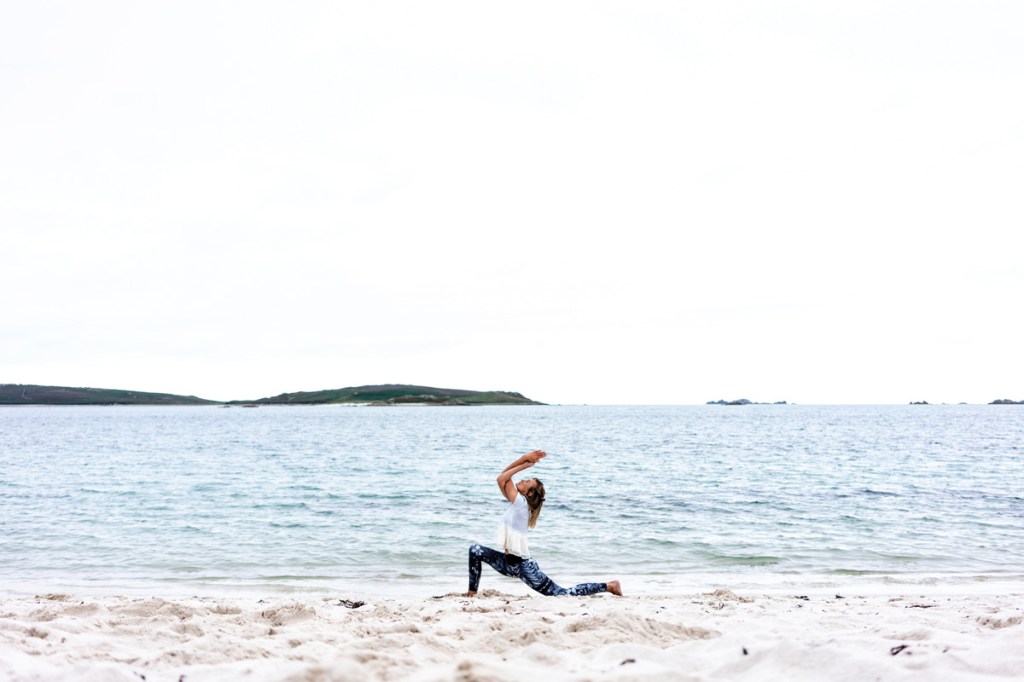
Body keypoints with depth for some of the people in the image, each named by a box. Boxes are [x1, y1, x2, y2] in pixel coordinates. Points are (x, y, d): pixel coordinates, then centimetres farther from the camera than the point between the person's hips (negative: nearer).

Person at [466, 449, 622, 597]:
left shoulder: (520, 502, -14)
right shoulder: (516, 503, 10)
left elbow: (501, 478, -17)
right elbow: (503, 478, 10)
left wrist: (525, 465, -7)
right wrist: (524, 459, 0)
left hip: (523, 566, -9)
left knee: (562, 594, -7)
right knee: (475, 550, 6)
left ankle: (607, 586, 1)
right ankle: (472, 592, 12)